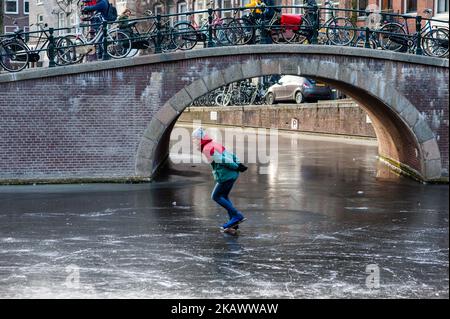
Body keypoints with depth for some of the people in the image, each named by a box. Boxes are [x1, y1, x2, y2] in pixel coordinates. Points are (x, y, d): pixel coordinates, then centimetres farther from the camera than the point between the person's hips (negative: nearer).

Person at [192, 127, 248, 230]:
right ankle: (233, 220, 21)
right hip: (233, 174, 9)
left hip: (225, 176, -9)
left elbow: (222, 160, -19)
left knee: (216, 196, 3)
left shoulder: (207, 149, -13)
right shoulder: (214, 145, 17)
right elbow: (231, 155, 15)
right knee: (224, 196, 21)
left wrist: (237, 167, -12)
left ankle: (237, 216, -2)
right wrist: (239, 164, 6)